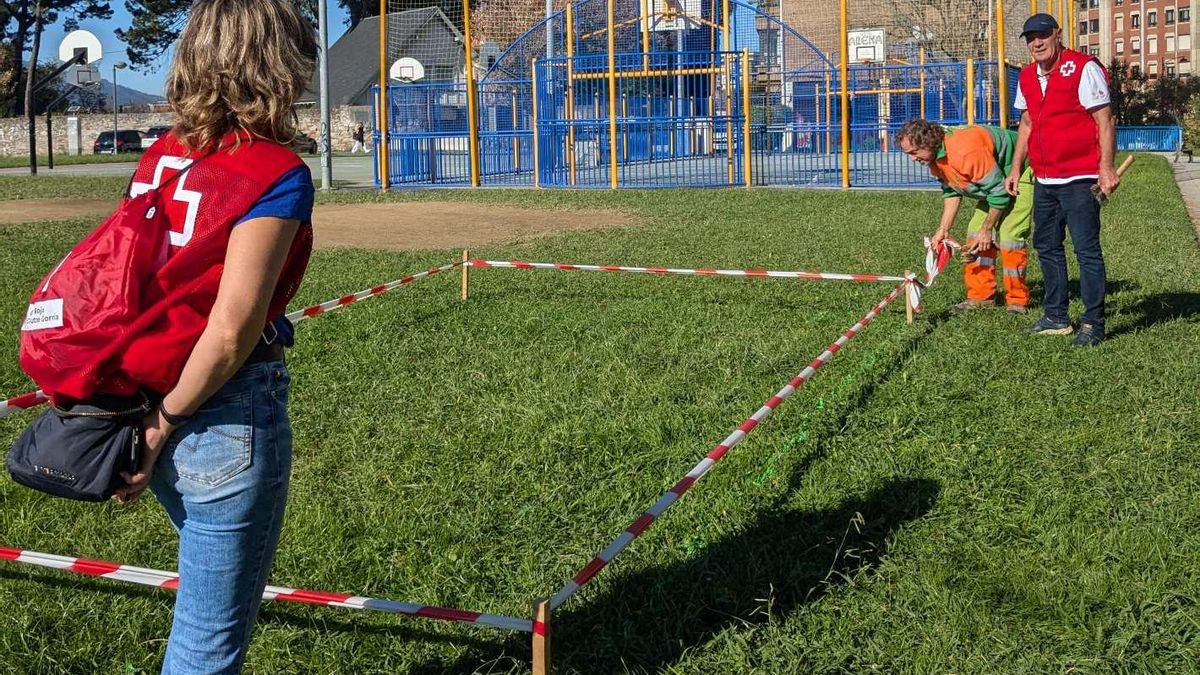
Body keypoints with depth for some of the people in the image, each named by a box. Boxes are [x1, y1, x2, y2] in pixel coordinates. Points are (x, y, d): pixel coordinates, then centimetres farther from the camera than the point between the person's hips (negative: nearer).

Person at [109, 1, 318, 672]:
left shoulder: (162, 157, 5)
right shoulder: (277, 173, -15)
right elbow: (229, 332, -20)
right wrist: (165, 422, -10)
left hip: (150, 401, 8)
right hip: (228, 417, -7)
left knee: (210, 606, 27)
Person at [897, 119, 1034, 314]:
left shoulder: (967, 151, -37)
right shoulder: (935, 158, -7)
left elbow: (999, 191, -30)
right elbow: (951, 191, 6)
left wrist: (987, 229, -20)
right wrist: (943, 229, -2)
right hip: (995, 182, 10)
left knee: (1009, 236, -18)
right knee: (975, 232, 5)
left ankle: (1017, 301, -8)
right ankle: (980, 296, 11)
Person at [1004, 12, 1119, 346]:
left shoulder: (1083, 68, -9)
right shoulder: (1027, 77, 12)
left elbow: (1104, 121, -11)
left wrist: (1106, 168, -18)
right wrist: (1016, 168, 17)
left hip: (1079, 180, -8)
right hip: (1044, 180, 8)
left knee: (1087, 250, -6)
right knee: (1047, 248, 13)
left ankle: (1093, 324, -1)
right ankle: (1056, 317, 23)